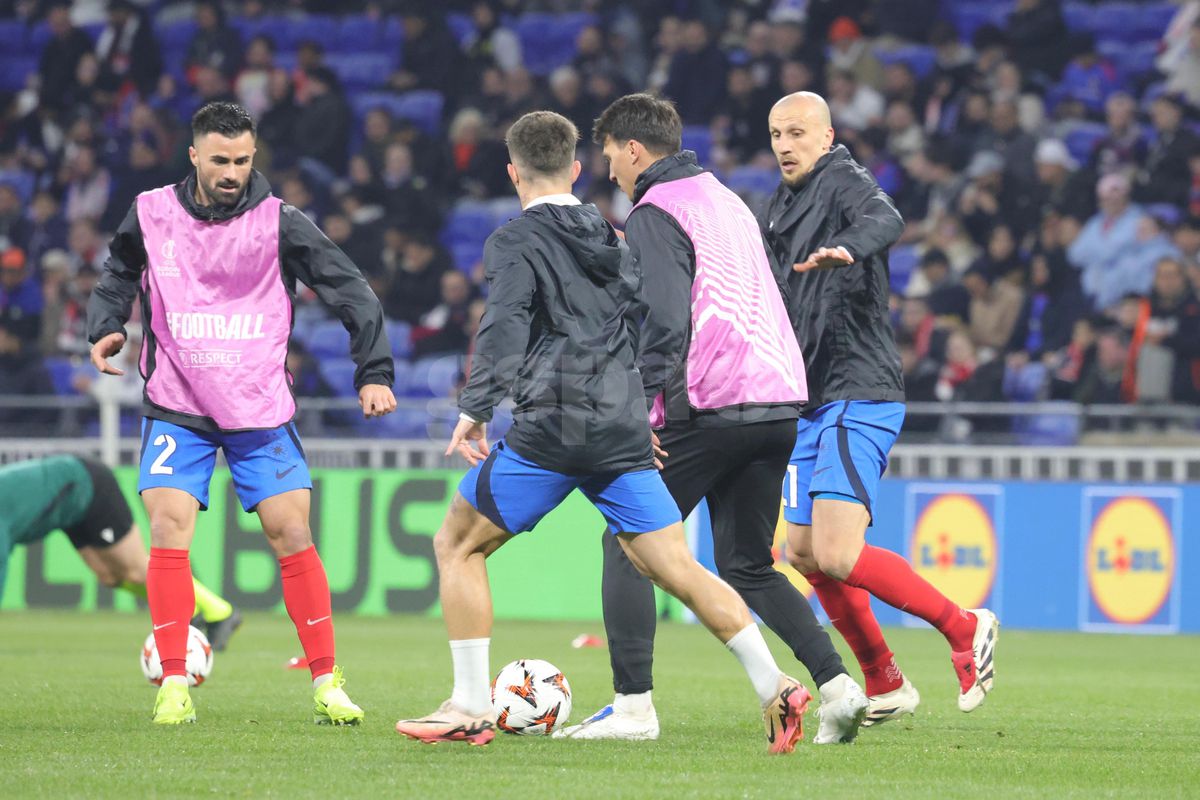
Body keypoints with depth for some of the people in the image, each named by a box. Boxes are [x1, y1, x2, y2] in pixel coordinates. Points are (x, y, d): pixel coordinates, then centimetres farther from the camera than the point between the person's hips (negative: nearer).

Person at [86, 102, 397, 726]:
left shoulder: (279, 223, -7)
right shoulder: (152, 216, -2)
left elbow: (352, 292, -3)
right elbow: (119, 272, 18)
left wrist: (374, 372, -10)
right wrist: (106, 326, -1)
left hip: (261, 409, -1)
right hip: (176, 408, 1)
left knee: (291, 534, -6)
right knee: (168, 529, -14)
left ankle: (326, 682, 5)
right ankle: (174, 685, -6)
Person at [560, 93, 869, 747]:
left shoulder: (655, 214, -5)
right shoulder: (728, 202, 22)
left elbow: (665, 323, -16)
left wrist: (646, 411, -16)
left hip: (708, 406, -8)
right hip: (778, 401, 8)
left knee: (627, 544, 4)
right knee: (748, 568, 15)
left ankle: (632, 706, -3)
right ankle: (836, 686, -2)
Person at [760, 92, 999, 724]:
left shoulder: (845, 183, -9)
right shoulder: (779, 209, 17)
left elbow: (886, 221, -33)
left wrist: (847, 247, -53)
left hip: (859, 394, -9)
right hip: (810, 402, 9)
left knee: (837, 556, -19)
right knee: (804, 553, 10)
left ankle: (964, 629, -3)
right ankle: (884, 684, 24)